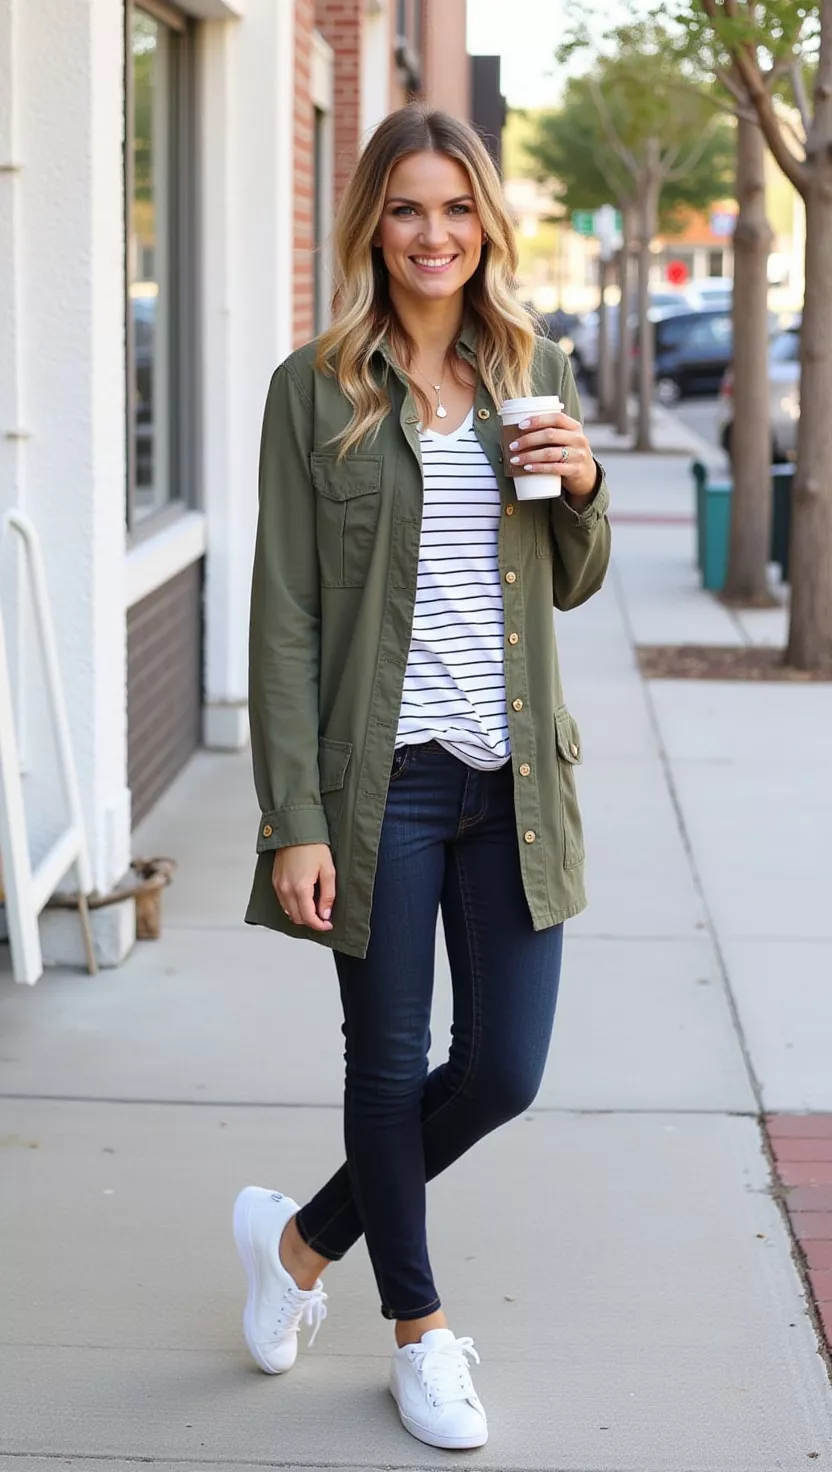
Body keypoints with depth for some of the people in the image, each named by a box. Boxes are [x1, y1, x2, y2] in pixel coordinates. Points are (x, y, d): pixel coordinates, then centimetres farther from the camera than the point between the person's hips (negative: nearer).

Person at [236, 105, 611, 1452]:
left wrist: (583, 490, -5)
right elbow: (285, 617, -6)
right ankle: (418, 1329, 30)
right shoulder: (317, 389, -4)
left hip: (513, 779, 4)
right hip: (382, 780, -4)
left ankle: (305, 1238, 30)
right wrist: (296, 822, -12)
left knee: (505, 1071, 6)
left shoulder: (534, 375, 8)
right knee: (390, 1064, 8)